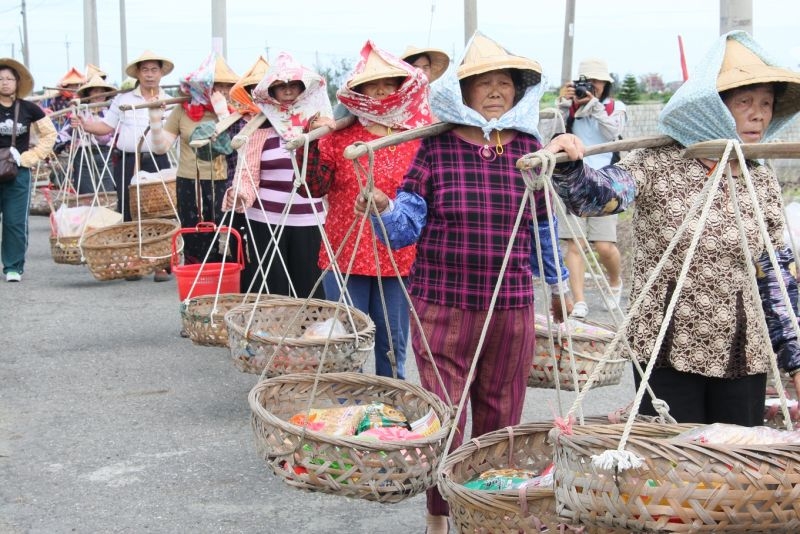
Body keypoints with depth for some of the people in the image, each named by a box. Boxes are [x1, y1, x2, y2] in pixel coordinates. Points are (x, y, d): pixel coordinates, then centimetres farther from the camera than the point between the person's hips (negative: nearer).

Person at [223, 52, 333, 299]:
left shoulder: (321, 124, 7)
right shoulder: (262, 129, 1)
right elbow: (248, 173, -2)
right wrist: (238, 194, -22)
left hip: (309, 221, 1)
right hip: (266, 221, -1)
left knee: (308, 288, 2)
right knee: (268, 291, 2)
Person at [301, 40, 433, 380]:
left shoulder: (420, 137, 1)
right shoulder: (339, 136, 1)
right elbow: (314, 187, -4)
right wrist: (312, 142, -14)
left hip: (399, 259, 0)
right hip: (346, 256, 0)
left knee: (392, 346, 11)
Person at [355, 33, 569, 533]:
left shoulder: (529, 147, 4)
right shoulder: (437, 148, -4)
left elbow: (543, 226, 15)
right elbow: (406, 227, -5)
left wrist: (559, 284, 22)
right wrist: (384, 210, -26)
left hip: (512, 309, 2)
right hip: (443, 305, -2)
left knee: (500, 420, 12)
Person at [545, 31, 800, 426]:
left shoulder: (764, 183, 5)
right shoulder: (658, 164, -7)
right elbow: (596, 194, -22)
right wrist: (566, 166, -43)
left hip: (743, 357, 4)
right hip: (667, 350, -4)